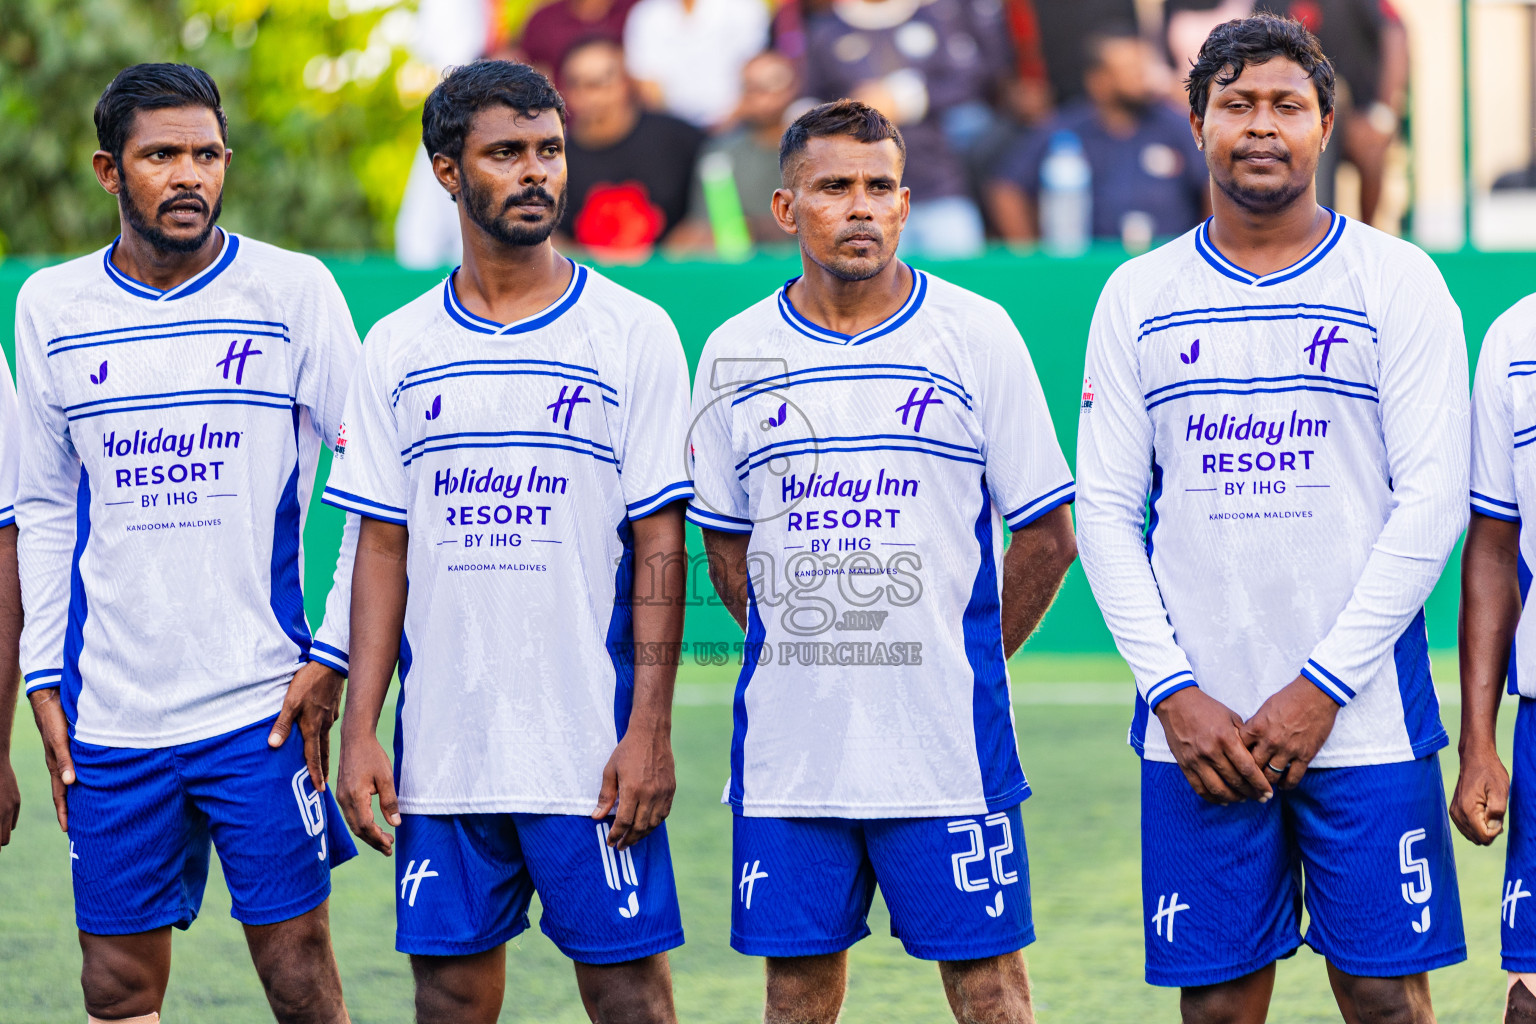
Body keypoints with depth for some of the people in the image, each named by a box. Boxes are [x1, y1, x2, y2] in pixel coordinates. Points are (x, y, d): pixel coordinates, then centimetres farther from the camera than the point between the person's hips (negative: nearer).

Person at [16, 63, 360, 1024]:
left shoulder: (293, 288, -1)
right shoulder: (50, 306, 8)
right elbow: (44, 510, 14)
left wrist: (332, 655, -6)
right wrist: (45, 678, 8)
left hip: (262, 706, -3)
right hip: (111, 716, 3)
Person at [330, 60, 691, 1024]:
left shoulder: (633, 333, -1)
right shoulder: (399, 349, 8)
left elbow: (660, 545, -3)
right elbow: (384, 549, 10)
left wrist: (650, 727, -10)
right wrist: (360, 728, 2)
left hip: (591, 747, -3)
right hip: (442, 751, 3)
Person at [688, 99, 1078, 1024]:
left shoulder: (976, 335, -1)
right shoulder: (736, 355, 7)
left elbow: (1046, 536, 2)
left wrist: (964, 664, 3)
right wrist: (805, 654, 8)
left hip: (944, 740, -3)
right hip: (787, 740, 3)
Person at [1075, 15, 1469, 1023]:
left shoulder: (1397, 281, 1)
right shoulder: (1139, 297, 8)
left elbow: (1432, 501, -5)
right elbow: (1106, 513, 7)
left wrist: (1322, 686, -11)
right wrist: (1172, 692, -6)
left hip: (1365, 714, -2)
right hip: (1196, 727, 2)